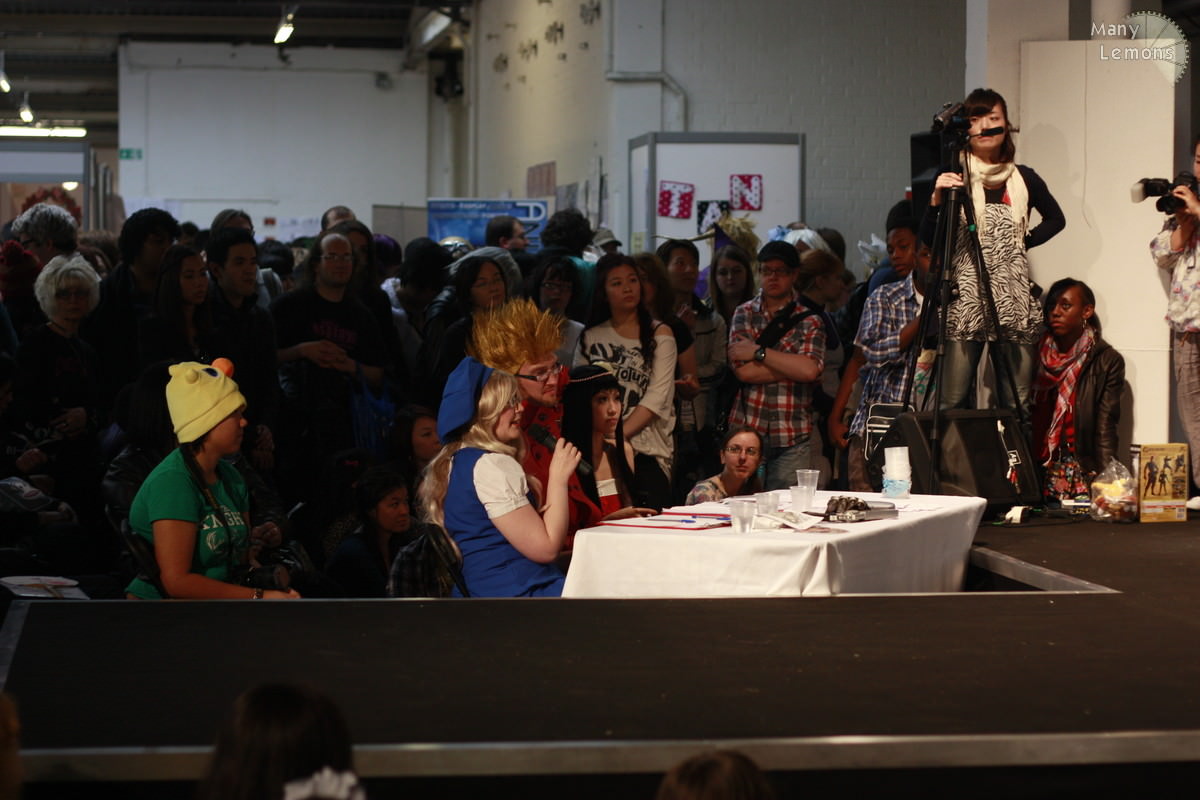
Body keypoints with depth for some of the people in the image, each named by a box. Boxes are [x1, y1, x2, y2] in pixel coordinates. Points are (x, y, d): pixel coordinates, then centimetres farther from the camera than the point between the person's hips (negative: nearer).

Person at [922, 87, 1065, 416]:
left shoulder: (1023, 179, 9)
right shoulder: (953, 178, 3)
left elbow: (1056, 219, 26)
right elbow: (928, 240, -2)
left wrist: (1027, 240, 10)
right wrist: (937, 200, -17)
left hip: (1014, 298, 2)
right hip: (964, 295, -2)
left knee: (1017, 402, 0)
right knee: (951, 401, -9)